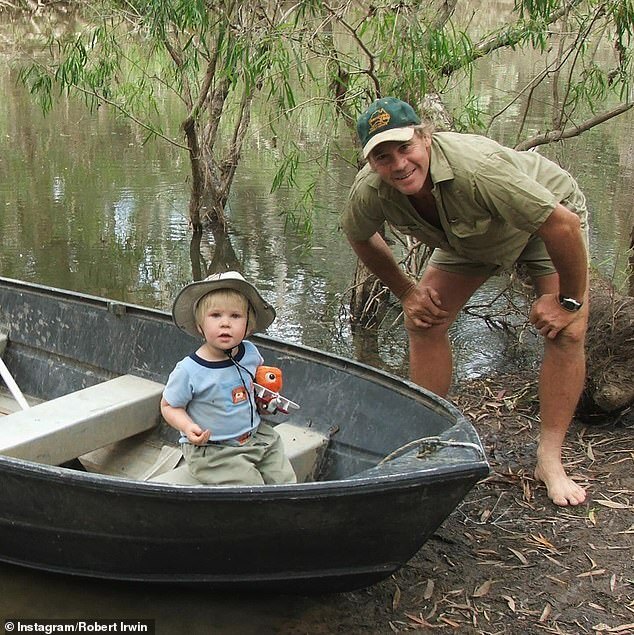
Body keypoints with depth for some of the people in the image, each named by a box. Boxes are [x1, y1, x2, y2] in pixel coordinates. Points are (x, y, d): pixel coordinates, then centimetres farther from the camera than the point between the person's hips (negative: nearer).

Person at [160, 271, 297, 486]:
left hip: (256, 435, 6)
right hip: (210, 449, -5)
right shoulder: (188, 371, -20)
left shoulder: (250, 352, -3)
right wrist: (188, 427, -23)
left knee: (286, 480, 1)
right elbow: (169, 406, -6)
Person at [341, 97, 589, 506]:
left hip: (550, 215, -4)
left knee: (566, 332, -18)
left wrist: (568, 301, -25)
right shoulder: (369, 192, -27)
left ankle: (550, 460, -7)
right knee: (423, 320, -8)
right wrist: (406, 292, -1)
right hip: (470, 238, 5)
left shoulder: (476, 169, -44)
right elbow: (361, 237, -1)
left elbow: (564, 225, -37)